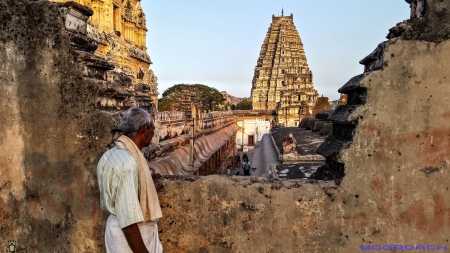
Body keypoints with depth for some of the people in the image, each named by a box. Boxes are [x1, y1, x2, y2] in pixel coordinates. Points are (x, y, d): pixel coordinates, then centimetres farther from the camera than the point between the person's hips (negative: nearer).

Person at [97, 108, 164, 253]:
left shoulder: (111, 155, 3)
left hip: (117, 227, 9)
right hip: (132, 239, -9)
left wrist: (147, 189, 19)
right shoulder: (128, 163, -27)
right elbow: (129, 222, -28)